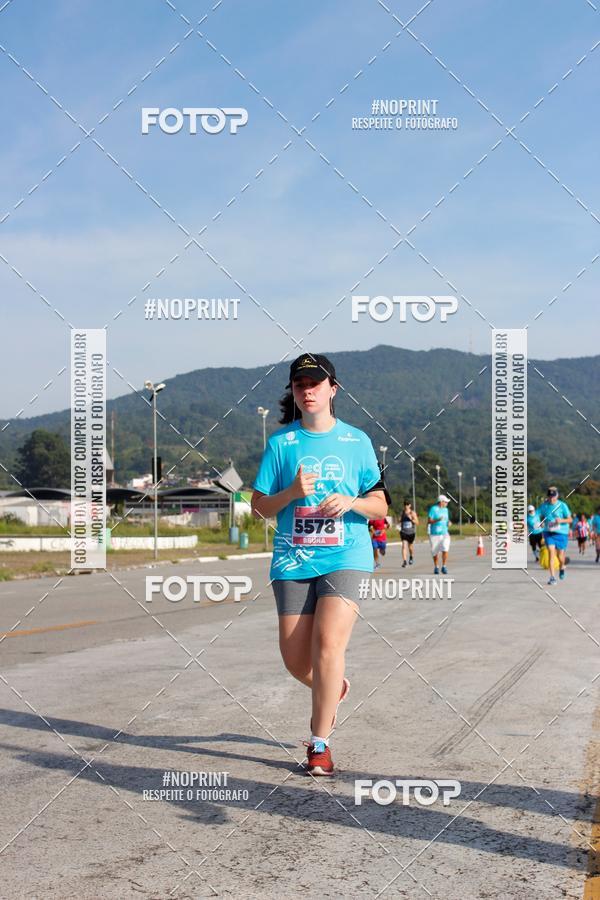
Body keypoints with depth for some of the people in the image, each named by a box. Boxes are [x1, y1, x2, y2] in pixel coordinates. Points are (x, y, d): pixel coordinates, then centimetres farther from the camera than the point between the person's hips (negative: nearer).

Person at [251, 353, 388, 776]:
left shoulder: (357, 440, 6)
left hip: (345, 556, -2)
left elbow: (380, 506, 9)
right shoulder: (281, 442, 6)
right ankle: (333, 689, 39)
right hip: (293, 561, 2)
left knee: (328, 643, -19)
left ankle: (320, 744, -3)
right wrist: (292, 492, -13)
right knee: (295, 659, 2)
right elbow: (259, 507, 6)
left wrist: (351, 502, -12)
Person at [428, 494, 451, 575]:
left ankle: (444, 567, -5)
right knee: (435, 552, 5)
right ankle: (436, 568, 23)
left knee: (445, 550, -15)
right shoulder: (433, 509, -7)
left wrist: (448, 523, 1)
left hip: (444, 533, 3)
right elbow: (429, 521, -11)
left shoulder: (445, 509, 12)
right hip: (435, 534, -3)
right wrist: (438, 520, -25)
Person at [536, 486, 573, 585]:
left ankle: (562, 567, 42)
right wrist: (542, 523, -7)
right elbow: (540, 516, 14)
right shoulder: (544, 506, 0)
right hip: (548, 533, 1)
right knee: (551, 552, -14)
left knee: (560, 556, 5)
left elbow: (570, 519, -4)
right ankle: (552, 577, -13)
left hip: (561, 533, -1)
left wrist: (561, 520, -23)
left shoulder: (562, 505, -8)